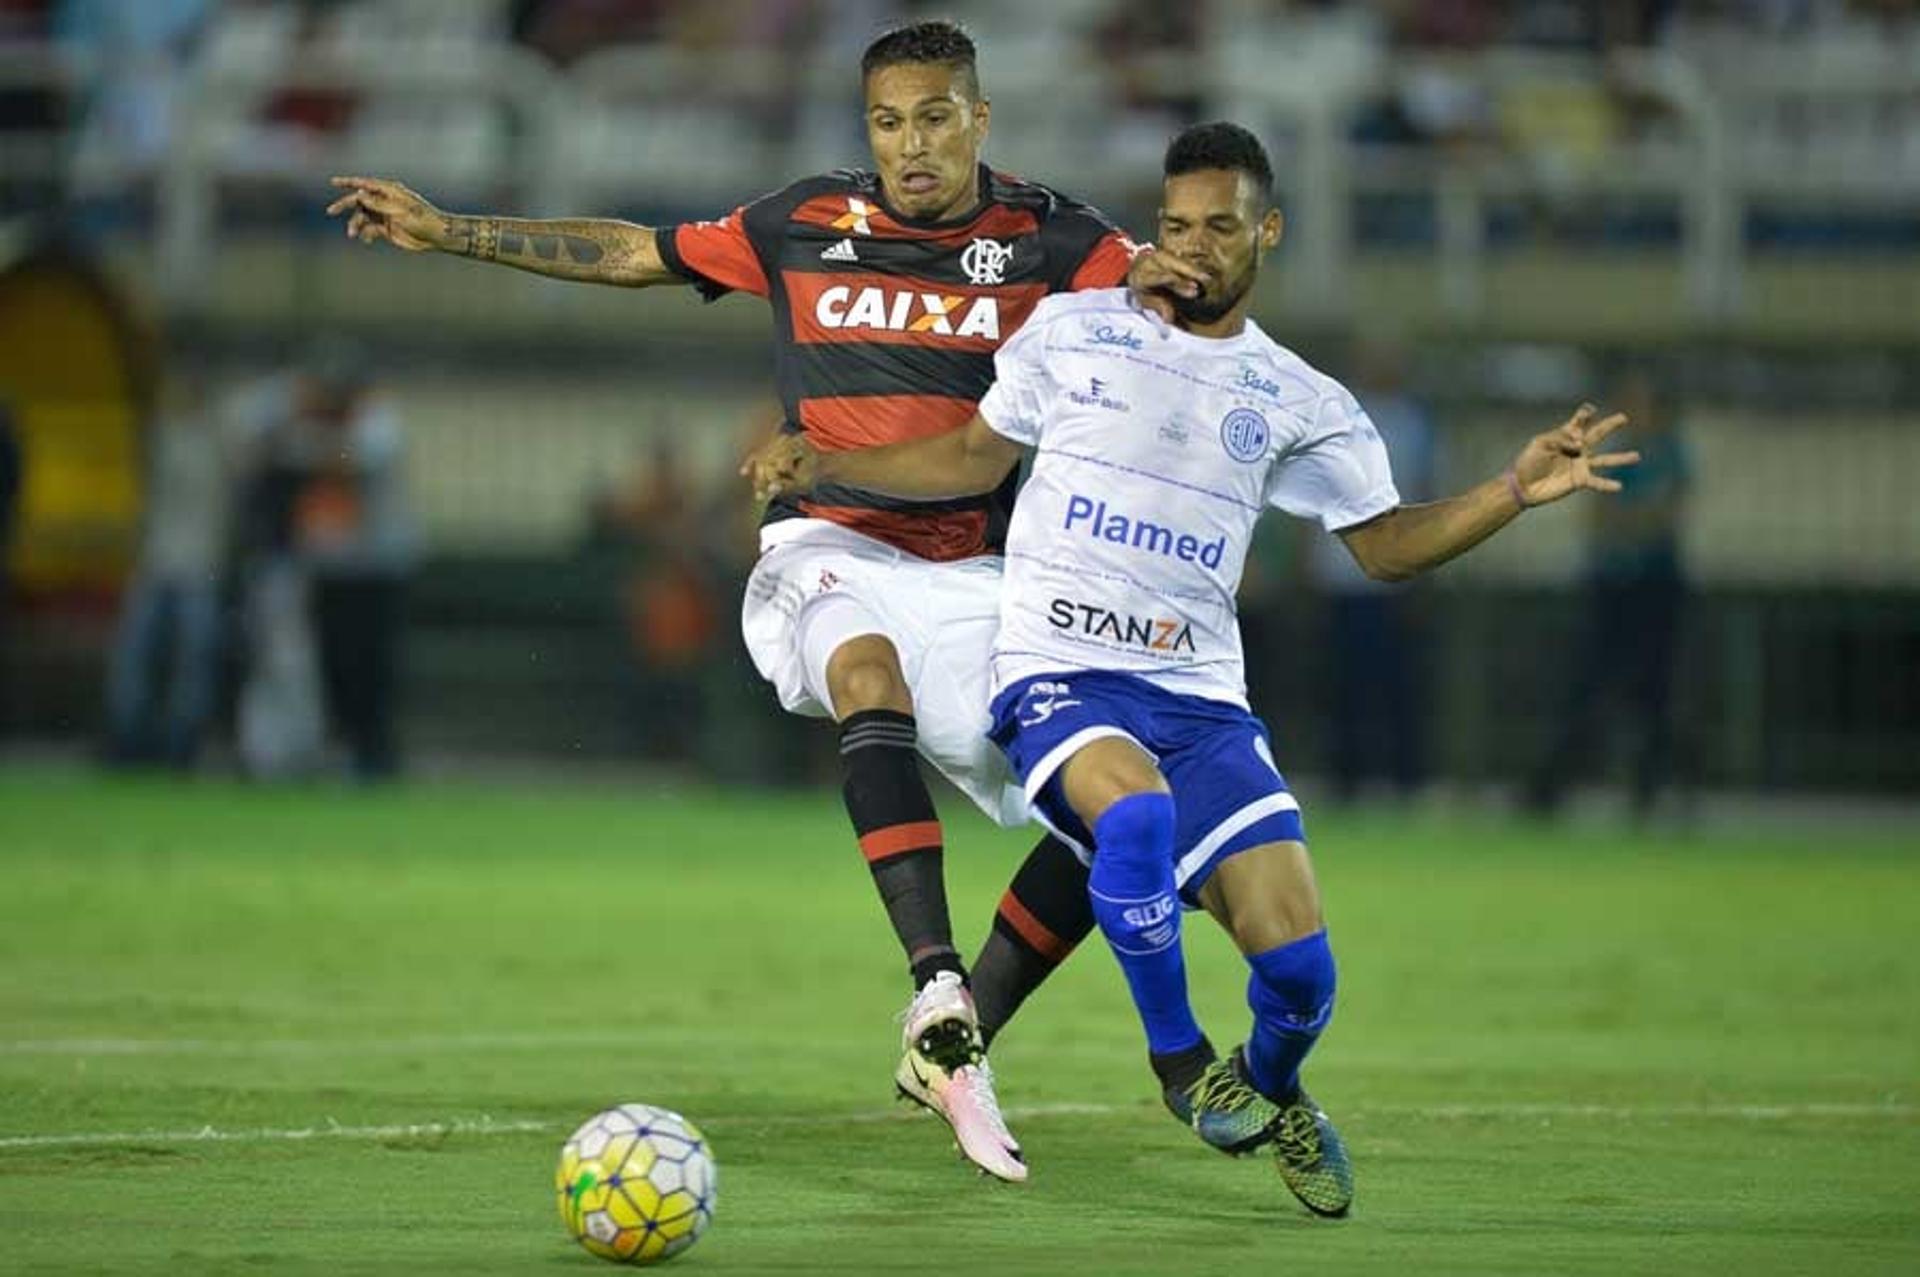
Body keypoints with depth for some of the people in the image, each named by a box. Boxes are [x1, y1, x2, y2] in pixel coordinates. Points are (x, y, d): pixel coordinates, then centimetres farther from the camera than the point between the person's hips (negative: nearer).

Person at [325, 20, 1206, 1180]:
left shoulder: (1045, 237, 3)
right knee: (874, 682, -37)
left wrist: (1162, 280, -31)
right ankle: (938, 990, -47)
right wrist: (444, 232, 16)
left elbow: (1164, 282, -5)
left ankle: (951, 1050, 9)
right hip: (831, 553, -2)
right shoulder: (806, 226, 6)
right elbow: (633, 253, 16)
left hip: (976, 579, 2)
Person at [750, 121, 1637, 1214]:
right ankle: (1179, 1057, -12)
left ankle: (1272, 1094, 27)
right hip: (1057, 674, -2)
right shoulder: (1072, 332, 8)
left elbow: (1387, 543, 15)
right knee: (1137, 809, -37)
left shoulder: (1300, 403, 10)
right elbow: (977, 457, 19)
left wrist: (1515, 492, 2)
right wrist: (825, 468, 11)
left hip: (1201, 696, 2)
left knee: (1298, 962, -11)